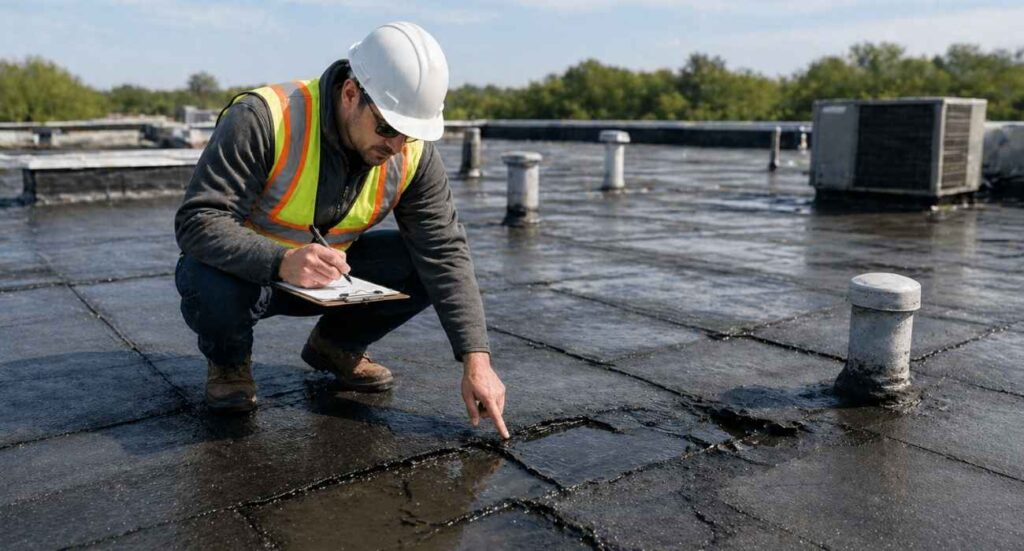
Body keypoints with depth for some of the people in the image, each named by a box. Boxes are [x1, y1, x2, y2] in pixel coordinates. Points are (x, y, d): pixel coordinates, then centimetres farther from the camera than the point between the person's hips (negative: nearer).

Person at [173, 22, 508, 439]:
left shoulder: (413, 154, -15)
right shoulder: (262, 118, -29)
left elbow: (446, 252, -18)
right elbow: (197, 221, -31)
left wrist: (476, 361, -27)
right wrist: (282, 261, -50)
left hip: (333, 274, 4)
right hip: (247, 267, -4)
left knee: (426, 264, -16)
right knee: (213, 288, -38)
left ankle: (336, 345, 10)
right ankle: (229, 361, 0)